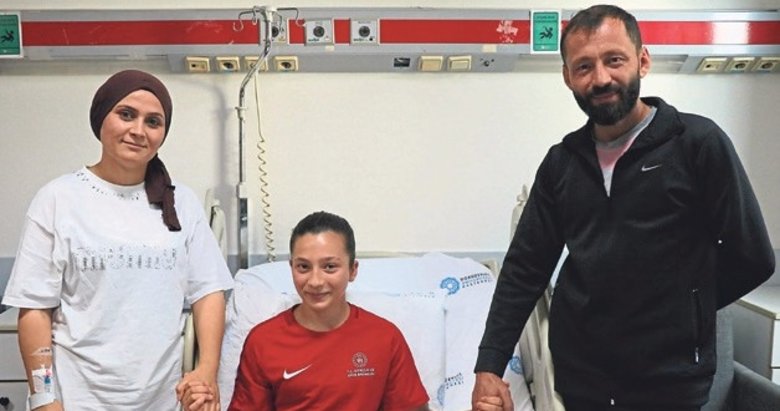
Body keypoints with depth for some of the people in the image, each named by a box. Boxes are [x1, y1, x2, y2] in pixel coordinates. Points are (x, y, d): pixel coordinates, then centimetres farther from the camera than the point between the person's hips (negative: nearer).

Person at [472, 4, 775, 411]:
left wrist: (679, 310, 4)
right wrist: (489, 366, -5)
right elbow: (525, 268, 2)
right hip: (575, 375, 4)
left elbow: (751, 258, -7)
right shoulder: (561, 161, 3)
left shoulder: (697, 142, -9)